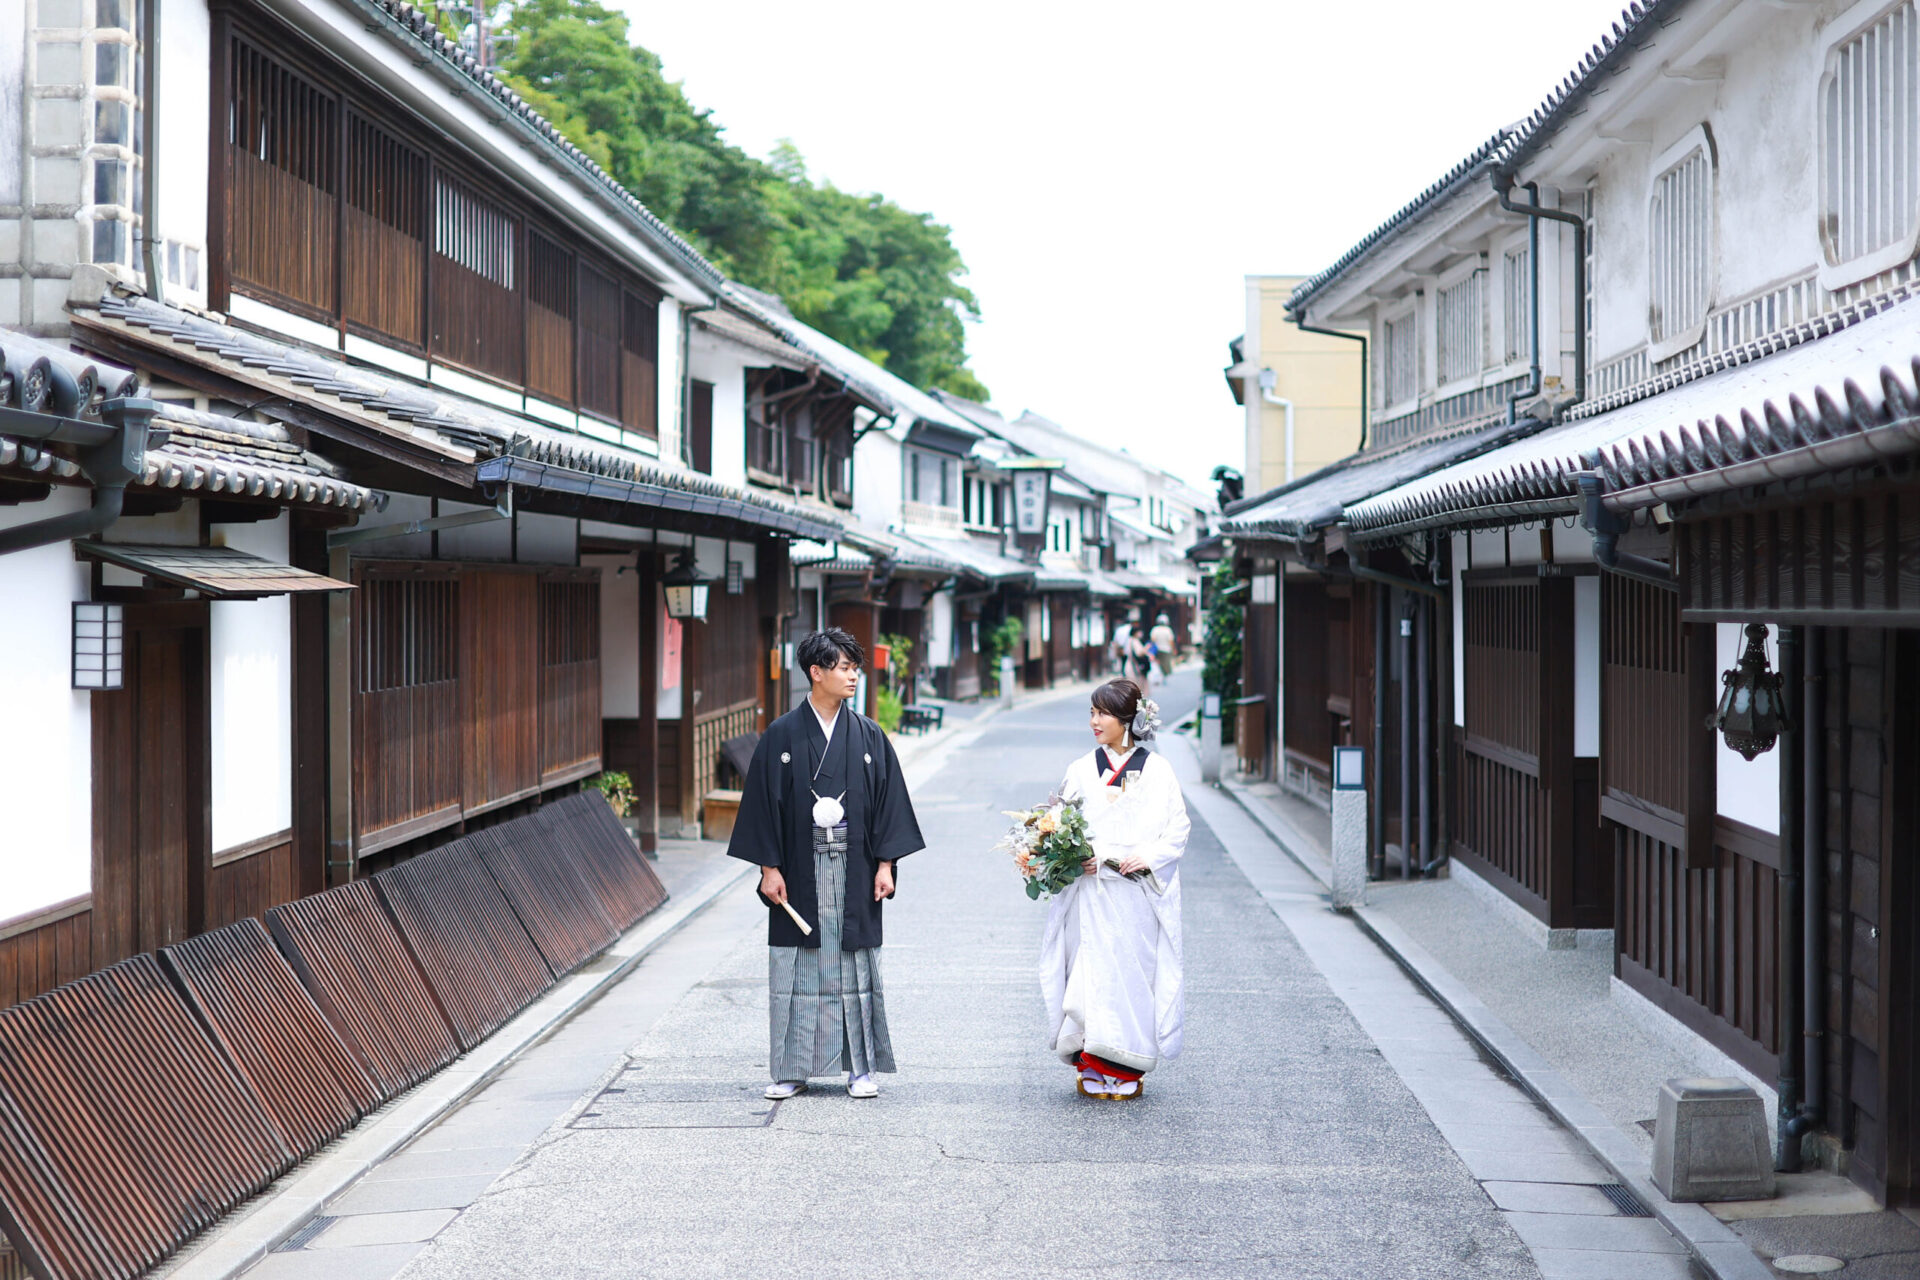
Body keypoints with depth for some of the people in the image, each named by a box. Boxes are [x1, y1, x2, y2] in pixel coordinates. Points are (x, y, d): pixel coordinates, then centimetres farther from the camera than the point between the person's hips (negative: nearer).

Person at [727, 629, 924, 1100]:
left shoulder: (868, 736, 5)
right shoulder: (781, 736, 0)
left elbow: (887, 800, 6)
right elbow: (764, 802, 0)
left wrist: (886, 863, -1)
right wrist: (769, 867, -5)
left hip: (853, 869, 1)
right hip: (800, 871, -1)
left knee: (855, 967, 4)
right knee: (796, 969, 3)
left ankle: (860, 1069, 13)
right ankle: (793, 1070, 12)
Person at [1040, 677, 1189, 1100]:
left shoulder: (1157, 771, 5)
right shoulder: (1081, 771, 9)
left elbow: (1177, 828, 3)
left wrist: (1148, 857, -13)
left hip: (1140, 893, -1)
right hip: (1091, 892, 1)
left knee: (1134, 969, -1)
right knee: (1091, 971, -4)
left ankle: (1126, 1069, 8)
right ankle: (1092, 1067, 5)